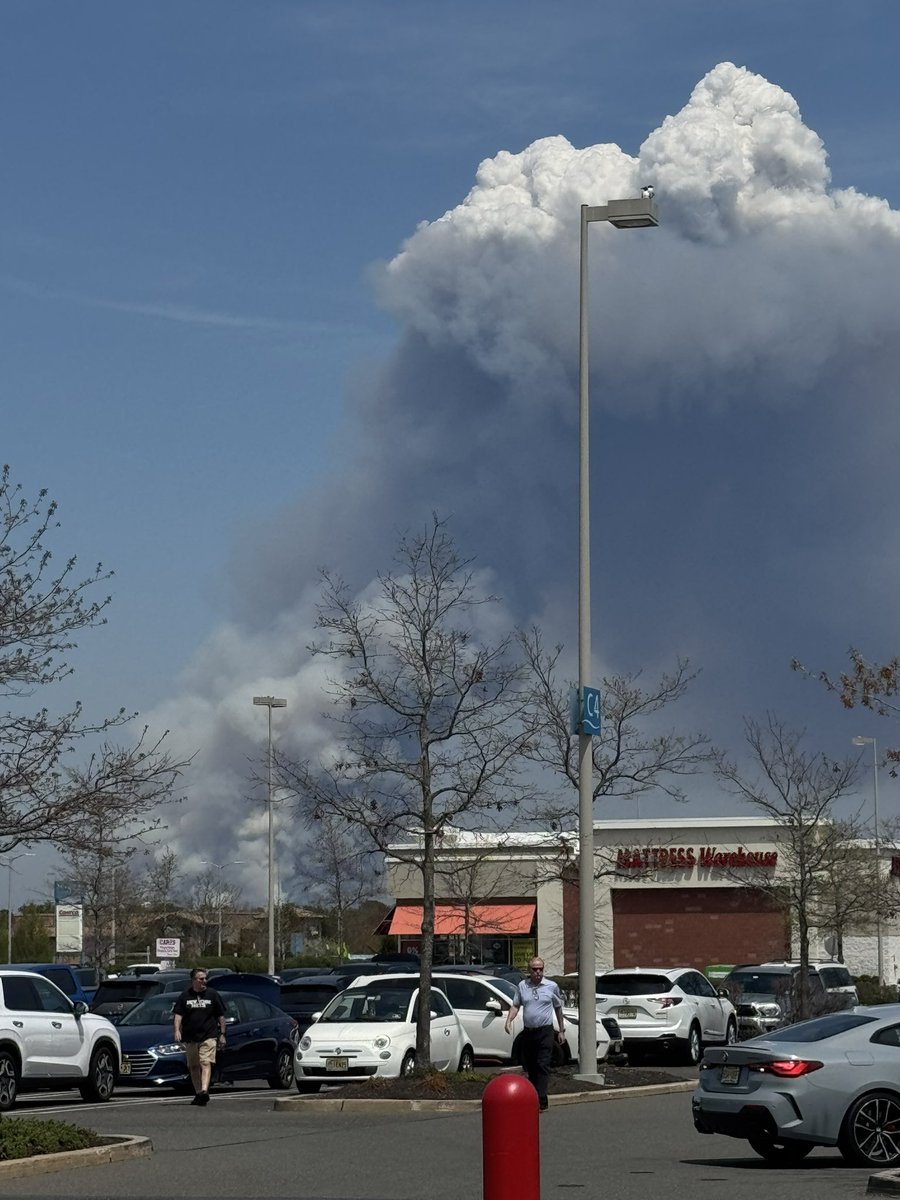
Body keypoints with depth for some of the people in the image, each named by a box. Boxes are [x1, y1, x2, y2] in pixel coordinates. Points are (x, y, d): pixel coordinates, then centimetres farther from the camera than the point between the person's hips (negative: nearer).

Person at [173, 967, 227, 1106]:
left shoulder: (212, 994, 6)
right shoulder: (185, 996, 7)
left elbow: (221, 1016, 10)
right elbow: (178, 1015, 3)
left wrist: (222, 1034, 5)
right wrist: (177, 1030, -13)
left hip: (208, 1037, -3)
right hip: (190, 1037, 3)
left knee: (206, 1063, -16)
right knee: (193, 1066, 8)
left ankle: (204, 1091, -28)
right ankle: (198, 1093, 17)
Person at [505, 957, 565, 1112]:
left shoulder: (552, 986, 2)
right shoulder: (522, 986, 7)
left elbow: (558, 1008, 11)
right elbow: (516, 1005, 8)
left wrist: (562, 1030, 13)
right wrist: (509, 1020, -11)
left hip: (545, 1031, -3)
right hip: (528, 1032, 3)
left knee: (542, 1066, -12)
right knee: (530, 1066, 9)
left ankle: (541, 1102, -19)